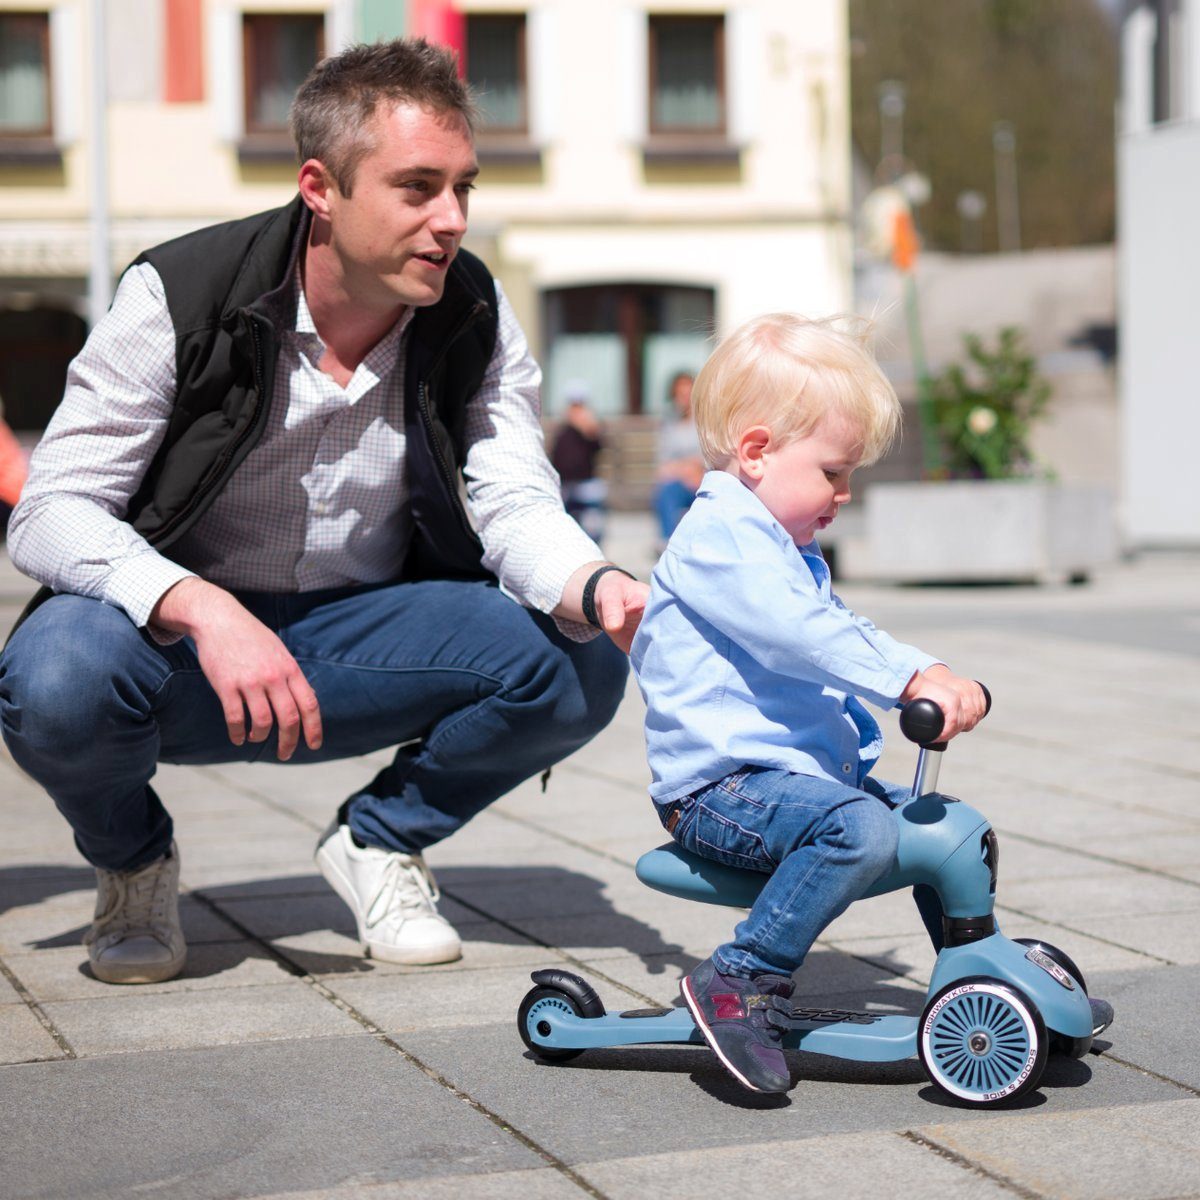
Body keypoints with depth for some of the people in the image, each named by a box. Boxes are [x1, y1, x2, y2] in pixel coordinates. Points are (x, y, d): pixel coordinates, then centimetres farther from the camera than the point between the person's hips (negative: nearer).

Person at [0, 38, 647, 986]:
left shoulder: (474, 315, -6)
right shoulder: (179, 295, -17)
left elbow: (516, 504, -12)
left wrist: (598, 587, -37)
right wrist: (204, 613, -39)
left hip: (358, 638, 3)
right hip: (175, 626, -3)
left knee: (579, 664, -21)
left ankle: (381, 839, 7)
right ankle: (134, 859, 1)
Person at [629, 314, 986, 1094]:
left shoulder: (787, 547, 23)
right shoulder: (721, 534, -13)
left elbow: (836, 634, 31)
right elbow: (805, 636, -27)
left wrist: (940, 678, 18)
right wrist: (914, 677, -33)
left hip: (813, 768, 10)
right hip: (721, 786, -10)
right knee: (860, 827, -34)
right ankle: (742, 983, -28)